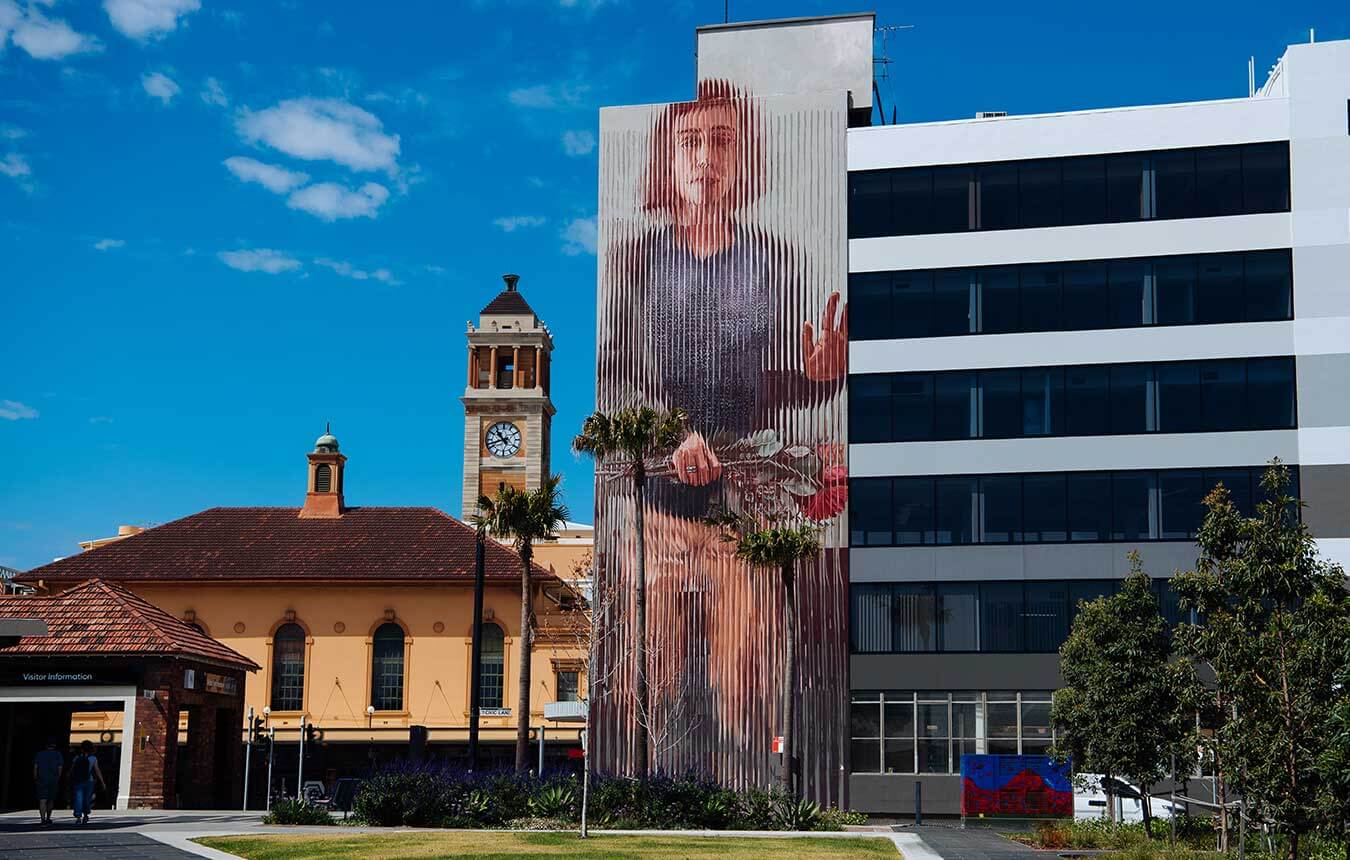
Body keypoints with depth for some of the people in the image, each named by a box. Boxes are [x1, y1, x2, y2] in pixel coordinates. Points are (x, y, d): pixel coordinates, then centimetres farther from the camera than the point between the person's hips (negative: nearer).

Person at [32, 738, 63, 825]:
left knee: (42, 801, -8)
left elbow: (35, 767, 0)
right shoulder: (58, 755, 3)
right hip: (53, 781, 1)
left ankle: (43, 819, -23)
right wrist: (57, 779, 8)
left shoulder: (39, 754, 5)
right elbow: (60, 768, -2)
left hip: (42, 780, -1)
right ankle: (48, 818, 25)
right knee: (51, 800, 17)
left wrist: (35, 779, 8)